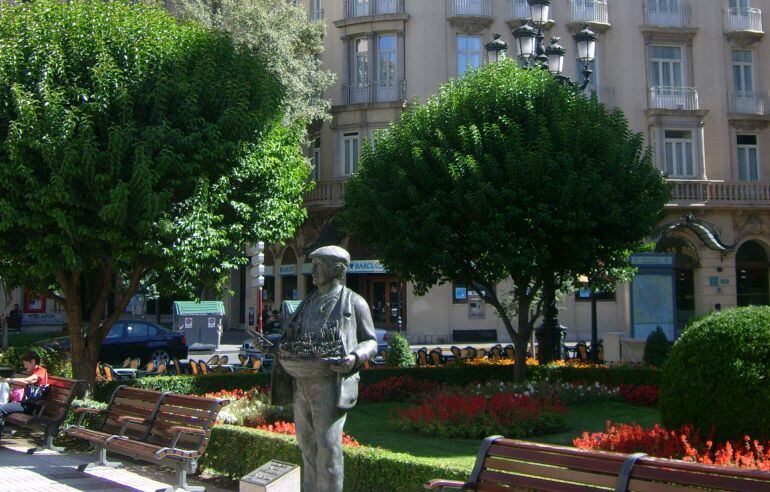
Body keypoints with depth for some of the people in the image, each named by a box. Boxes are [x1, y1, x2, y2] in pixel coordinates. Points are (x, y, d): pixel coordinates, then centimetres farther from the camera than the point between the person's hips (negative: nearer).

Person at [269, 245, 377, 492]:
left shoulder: (354, 302, 0)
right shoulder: (308, 302, 18)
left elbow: (370, 342, 1)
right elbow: (292, 337, 25)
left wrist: (355, 358, -18)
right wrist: (283, 350, 4)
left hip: (330, 382, -6)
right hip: (301, 381, 6)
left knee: (328, 446, -8)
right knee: (307, 443, 12)